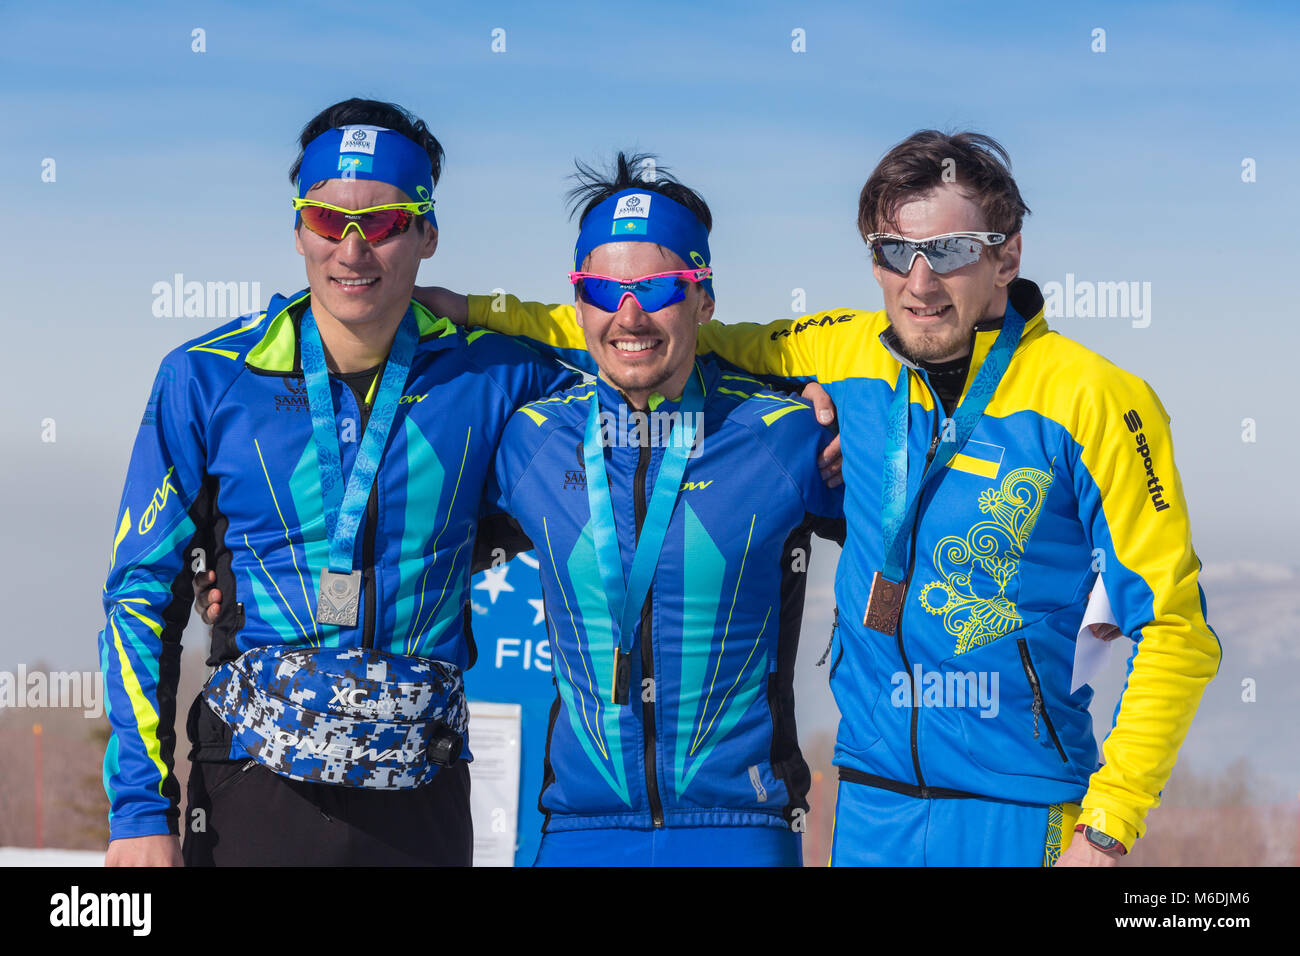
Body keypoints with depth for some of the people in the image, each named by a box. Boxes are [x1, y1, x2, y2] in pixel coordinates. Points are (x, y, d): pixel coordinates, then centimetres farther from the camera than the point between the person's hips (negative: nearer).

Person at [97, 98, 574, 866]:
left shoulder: (490, 378, 1)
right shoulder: (208, 381, 0)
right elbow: (143, 593, 2)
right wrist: (141, 810, -3)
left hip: (420, 802, 1)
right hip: (253, 796, -1)